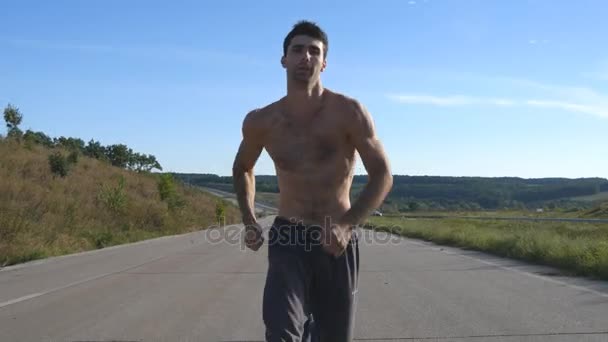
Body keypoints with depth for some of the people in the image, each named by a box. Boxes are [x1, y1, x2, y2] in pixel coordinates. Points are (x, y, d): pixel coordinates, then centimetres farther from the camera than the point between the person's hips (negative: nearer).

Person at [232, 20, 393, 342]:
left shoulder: (349, 112, -10)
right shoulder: (261, 121, -2)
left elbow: (382, 175, -9)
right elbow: (242, 168, 18)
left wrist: (347, 225, -23)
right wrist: (249, 222, 5)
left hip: (337, 243, 0)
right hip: (287, 239, 1)